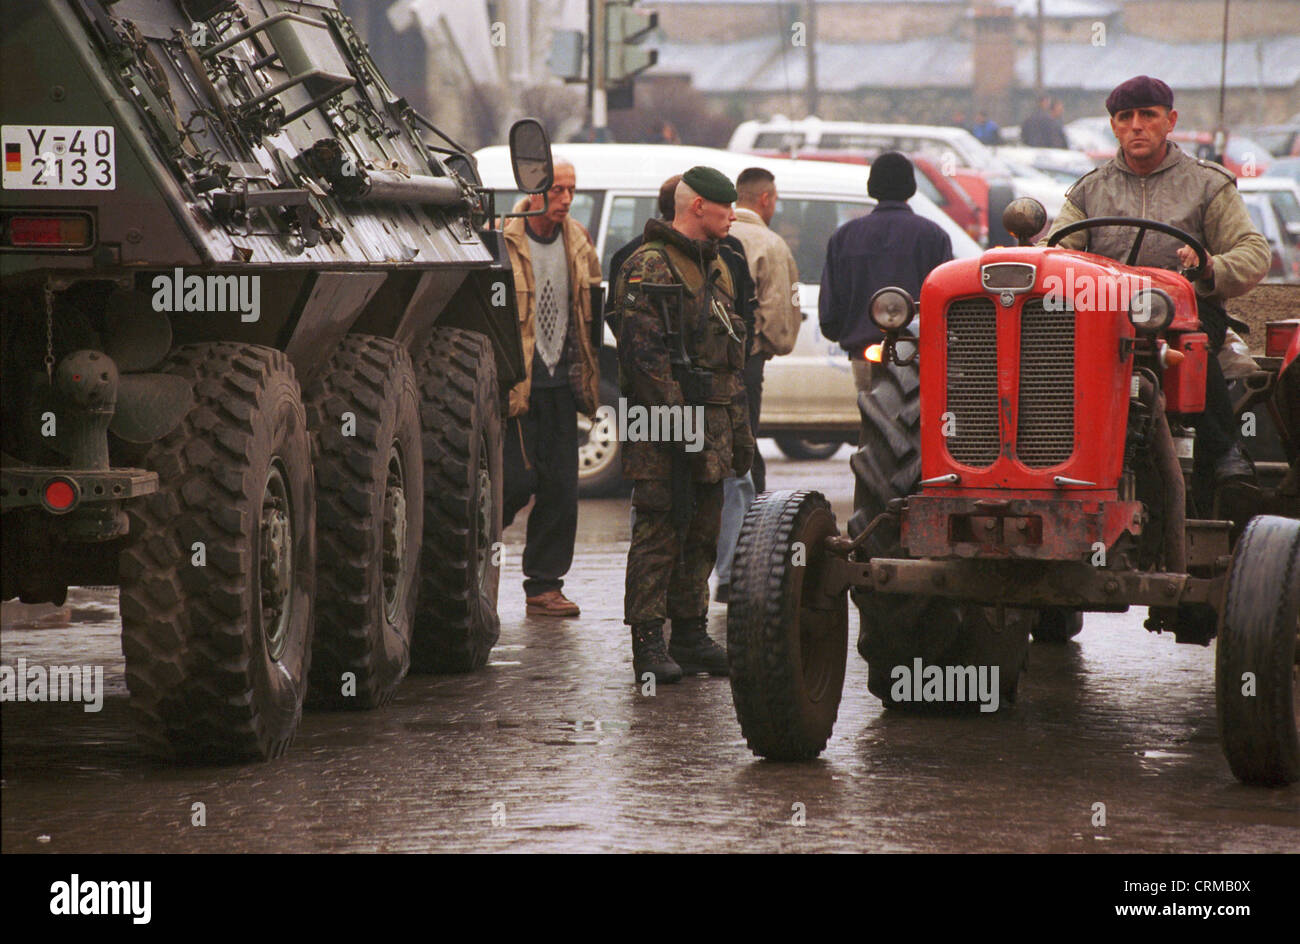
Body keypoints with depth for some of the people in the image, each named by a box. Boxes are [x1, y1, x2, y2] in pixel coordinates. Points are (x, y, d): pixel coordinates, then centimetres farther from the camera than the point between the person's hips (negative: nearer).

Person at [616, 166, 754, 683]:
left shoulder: (715, 268, 20)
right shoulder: (650, 267, -9)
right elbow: (645, 354, -17)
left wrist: (740, 427, 20)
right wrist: (679, 422, -21)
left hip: (712, 425, 9)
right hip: (664, 427, -9)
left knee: (702, 536, 11)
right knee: (658, 534, -7)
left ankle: (691, 635, 18)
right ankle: (648, 644, -5)